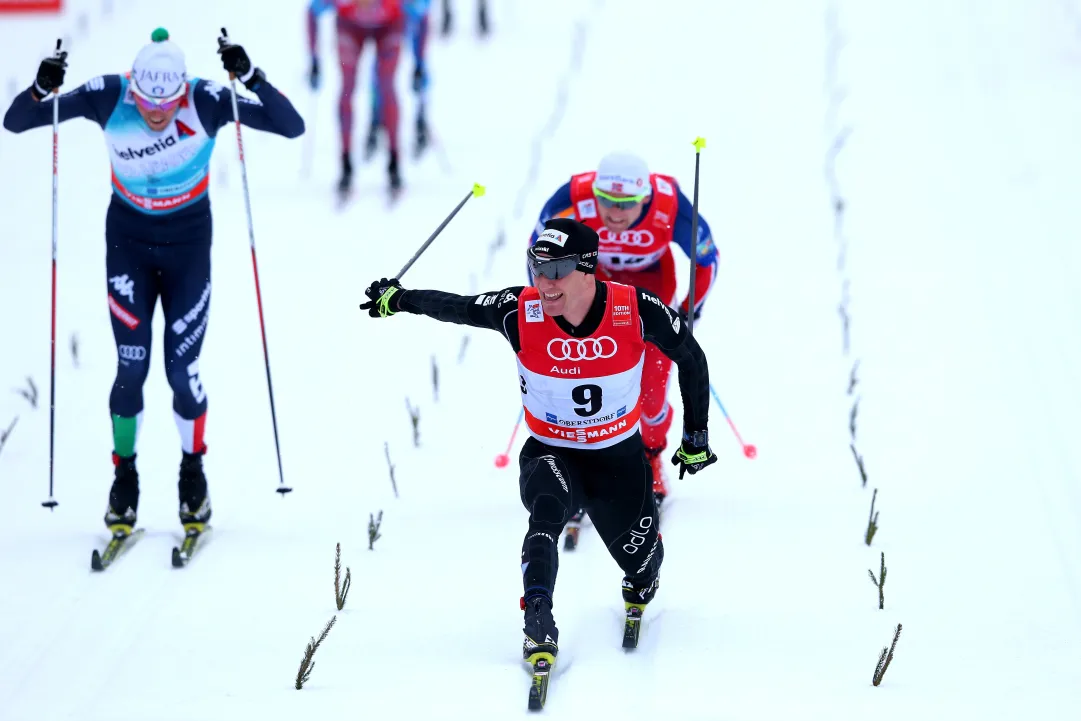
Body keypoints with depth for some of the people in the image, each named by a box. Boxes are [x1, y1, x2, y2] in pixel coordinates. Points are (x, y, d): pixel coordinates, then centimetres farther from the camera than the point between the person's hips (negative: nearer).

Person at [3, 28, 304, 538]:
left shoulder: (206, 102, -24)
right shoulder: (108, 98, -21)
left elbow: (292, 127, -29)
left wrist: (250, 77, -43)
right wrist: (41, 89, -37)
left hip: (189, 244, -1)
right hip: (128, 241, 1)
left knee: (181, 369, -3)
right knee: (132, 366, -6)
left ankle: (193, 473, 21)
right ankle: (124, 475, 13)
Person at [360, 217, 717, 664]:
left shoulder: (637, 311, -22)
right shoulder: (520, 312, -22)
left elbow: (691, 359, -5)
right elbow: (456, 308, -2)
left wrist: (697, 436, 2)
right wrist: (398, 299, -2)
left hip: (620, 457, 1)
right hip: (549, 455, -1)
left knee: (641, 562, 13)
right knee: (548, 511, -35)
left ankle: (640, 589, 51)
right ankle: (538, 622, -30)